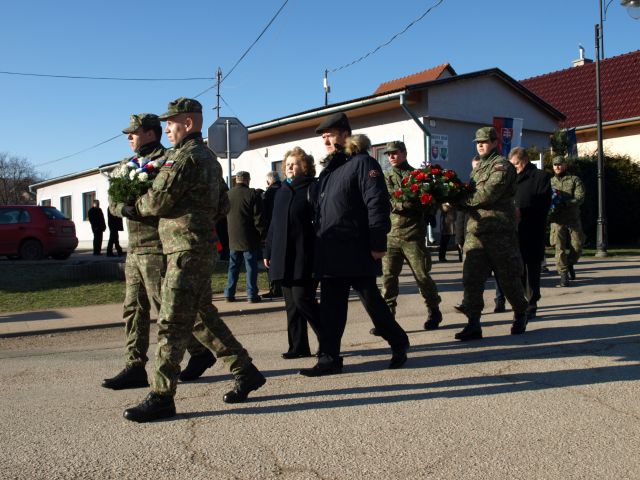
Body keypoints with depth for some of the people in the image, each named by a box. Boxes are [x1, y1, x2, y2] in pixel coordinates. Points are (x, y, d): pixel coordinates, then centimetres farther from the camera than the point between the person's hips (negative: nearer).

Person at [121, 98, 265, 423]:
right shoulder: (209, 158, 18)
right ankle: (246, 373, 22)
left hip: (186, 249, -10)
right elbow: (223, 206, 22)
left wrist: (132, 209, 5)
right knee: (202, 317, 17)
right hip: (202, 247, 10)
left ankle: (161, 397, -1)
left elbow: (157, 201, -13)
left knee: (171, 323, -6)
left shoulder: (184, 157, -13)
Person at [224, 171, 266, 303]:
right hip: (249, 238, -4)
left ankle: (229, 293, 14)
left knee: (233, 267, 13)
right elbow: (258, 218, -11)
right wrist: (262, 234, -3)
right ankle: (252, 295, 2)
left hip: (233, 238, 5)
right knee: (251, 267, 2)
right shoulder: (253, 194, -10)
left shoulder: (227, 194, 5)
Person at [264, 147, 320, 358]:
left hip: (305, 257, -7)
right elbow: (274, 224, 21)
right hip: (283, 258, 7)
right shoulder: (282, 192, 17)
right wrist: (268, 252, 18)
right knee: (291, 303, 8)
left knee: (303, 298, -10)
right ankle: (298, 347, 16)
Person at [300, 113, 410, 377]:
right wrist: (320, 243, 18)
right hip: (329, 253, 8)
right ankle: (329, 358, 13)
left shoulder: (362, 163, -8)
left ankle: (399, 344, 24)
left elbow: (377, 204, -16)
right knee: (330, 307, 7)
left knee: (371, 300, 4)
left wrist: (378, 244, -20)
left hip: (357, 252, -8)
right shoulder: (329, 169, 19)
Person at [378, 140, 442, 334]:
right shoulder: (387, 178, 14)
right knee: (388, 276, -2)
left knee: (422, 275, 2)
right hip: (391, 235, 3)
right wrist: (406, 203, -17)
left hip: (413, 234, -3)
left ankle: (434, 311, 20)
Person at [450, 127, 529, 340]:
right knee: (471, 278, -2)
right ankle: (473, 324, 0)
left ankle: (520, 315, 27)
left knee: (508, 277, 6)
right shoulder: (478, 168, 21)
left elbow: (486, 196, -17)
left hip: (499, 230, -7)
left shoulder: (502, 166, -5)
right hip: (475, 230, 7)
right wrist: (460, 201, -4)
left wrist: (459, 200, -9)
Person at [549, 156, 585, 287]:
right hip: (557, 220, 0)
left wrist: (564, 203, -22)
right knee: (560, 248, -8)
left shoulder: (575, 180, 7)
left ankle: (570, 264, 29)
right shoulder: (549, 182, 15)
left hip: (573, 219, 0)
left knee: (577, 247, 0)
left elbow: (580, 198, -7)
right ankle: (564, 276, -3)